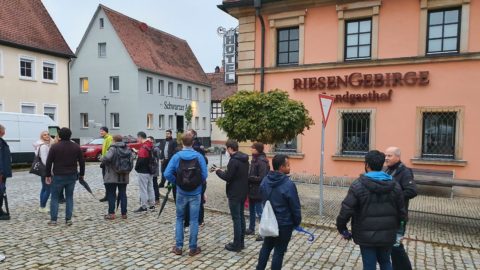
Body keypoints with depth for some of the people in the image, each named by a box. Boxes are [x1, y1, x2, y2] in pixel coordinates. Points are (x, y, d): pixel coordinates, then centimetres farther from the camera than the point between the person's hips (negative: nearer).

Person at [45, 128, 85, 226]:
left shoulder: (54, 147, -6)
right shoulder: (76, 147, 1)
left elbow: (49, 162, -5)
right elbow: (82, 162, 4)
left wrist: (48, 175, 4)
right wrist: (81, 174, 13)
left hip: (58, 176, -2)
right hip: (72, 176, 2)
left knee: (54, 197, 10)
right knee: (69, 197, 10)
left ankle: (53, 220, 10)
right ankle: (68, 219, 9)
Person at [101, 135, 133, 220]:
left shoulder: (113, 148, -11)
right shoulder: (128, 149, 7)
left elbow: (107, 158, -26)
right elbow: (131, 161, 4)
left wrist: (103, 161, -4)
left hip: (112, 177, -5)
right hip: (124, 177, 5)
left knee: (111, 195, 4)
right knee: (123, 194, 10)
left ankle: (111, 213, 4)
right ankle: (124, 213, 12)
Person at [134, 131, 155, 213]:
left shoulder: (143, 147, -19)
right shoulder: (151, 146, 10)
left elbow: (141, 160, -22)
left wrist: (136, 167, -6)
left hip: (143, 171, -9)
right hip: (150, 170, 9)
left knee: (143, 189, -3)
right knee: (150, 188, 14)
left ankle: (144, 207, 1)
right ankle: (152, 205, 21)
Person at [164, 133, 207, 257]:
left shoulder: (176, 156, -9)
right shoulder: (199, 156, -10)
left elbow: (167, 174, -13)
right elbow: (204, 175, -11)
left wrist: (176, 182, 3)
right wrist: (199, 184, 7)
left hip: (181, 193, 1)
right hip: (195, 193, 0)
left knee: (179, 219, 16)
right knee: (194, 220, 8)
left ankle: (178, 247, 19)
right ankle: (193, 248, 16)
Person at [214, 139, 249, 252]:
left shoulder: (233, 161, -20)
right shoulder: (244, 159, 9)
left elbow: (227, 177, -20)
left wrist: (218, 171, -2)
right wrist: (225, 171, 12)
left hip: (234, 194, -9)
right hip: (243, 192, 9)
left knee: (236, 218, -1)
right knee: (241, 217, 16)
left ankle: (237, 245, 7)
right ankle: (241, 242, 25)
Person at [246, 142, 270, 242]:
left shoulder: (261, 162, -19)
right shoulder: (254, 159, 9)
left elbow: (261, 178, -23)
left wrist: (248, 178, -18)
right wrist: (248, 177, 1)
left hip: (258, 191, -10)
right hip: (252, 190, 10)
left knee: (260, 212, -1)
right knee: (252, 210, 20)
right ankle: (251, 229, 35)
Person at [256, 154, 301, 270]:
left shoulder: (265, 181, -1)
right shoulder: (288, 184, -23)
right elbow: (295, 206, -15)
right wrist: (297, 222, 0)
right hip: (284, 223, -6)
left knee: (266, 246, 21)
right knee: (279, 251, 7)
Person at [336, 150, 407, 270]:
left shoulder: (358, 185, -15)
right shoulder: (395, 185, -1)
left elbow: (346, 210, -17)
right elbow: (401, 212, 3)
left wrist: (342, 229, -3)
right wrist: (395, 229, 18)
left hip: (367, 236, -4)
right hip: (387, 235, 4)